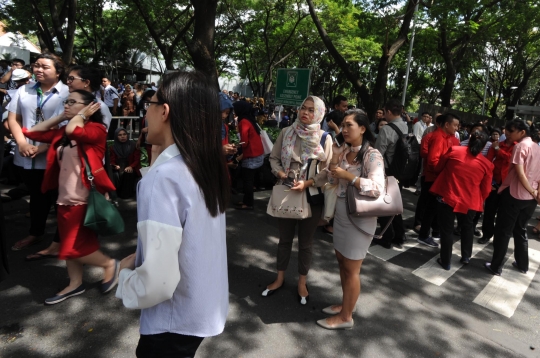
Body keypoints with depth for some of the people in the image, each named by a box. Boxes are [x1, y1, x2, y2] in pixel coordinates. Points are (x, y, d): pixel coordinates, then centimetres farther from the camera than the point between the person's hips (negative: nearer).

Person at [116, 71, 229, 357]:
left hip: (175, 323, -7)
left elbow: (157, 283, -28)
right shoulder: (206, 167, -2)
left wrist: (126, 273, -10)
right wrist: (142, 258, 4)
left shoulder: (163, 177, -26)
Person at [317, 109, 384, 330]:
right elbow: (333, 182, 6)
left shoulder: (372, 155, -17)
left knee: (351, 269, 6)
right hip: (341, 213, 7)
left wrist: (348, 176, -24)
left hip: (359, 217, -7)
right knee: (342, 262, 19)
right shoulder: (343, 151, 3)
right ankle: (346, 304, 38)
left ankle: (346, 317, 23)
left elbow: (377, 188, -29)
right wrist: (334, 160, -9)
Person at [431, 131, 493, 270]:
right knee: (467, 228, 27)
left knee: (446, 230, 12)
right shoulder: (487, 164, -3)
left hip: (446, 197, -1)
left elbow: (438, 168, 7)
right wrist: (478, 201, 23)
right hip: (469, 203, 2)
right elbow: (486, 190, 4)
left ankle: (445, 261, 21)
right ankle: (466, 257, 39)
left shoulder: (453, 151, -6)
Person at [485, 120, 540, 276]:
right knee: (520, 230, 20)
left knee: (503, 231, 2)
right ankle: (522, 265, 29)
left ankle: (496, 266, 9)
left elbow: (520, 173, -19)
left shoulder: (520, 146, -12)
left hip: (514, 194, -7)